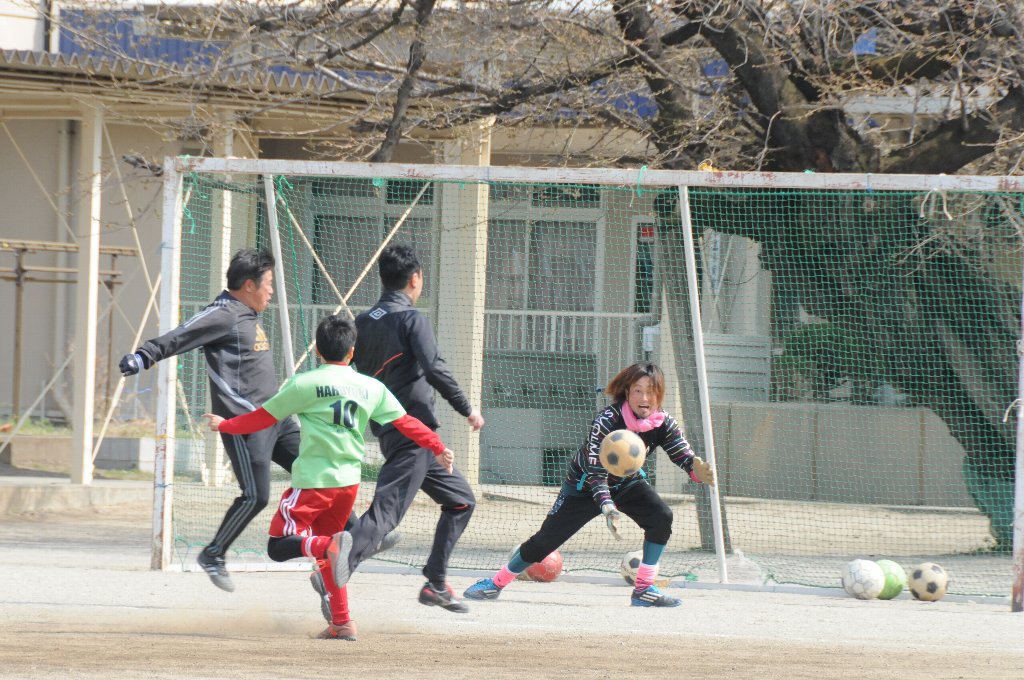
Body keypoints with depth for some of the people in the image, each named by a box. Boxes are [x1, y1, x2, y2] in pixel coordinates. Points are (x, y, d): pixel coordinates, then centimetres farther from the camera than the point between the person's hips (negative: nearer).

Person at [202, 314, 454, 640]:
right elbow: (405, 422, 9)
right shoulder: (372, 387, 7)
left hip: (314, 479, -6)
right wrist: (438, 448, 21)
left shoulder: (303, 384, -5)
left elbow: (265, 417, 3)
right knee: (323, 549, 21)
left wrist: (225, 426, 18)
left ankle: (330, 546, -30)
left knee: (280, 546, -3)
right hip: (349, 480, 6)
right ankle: (341, 622, 15)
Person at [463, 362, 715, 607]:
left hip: (628, 484, 4)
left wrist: (697, 470, -49)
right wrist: (607, 507, -53)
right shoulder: (607, 421, -33)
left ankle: (644, 590, -16)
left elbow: (684, 455, -24)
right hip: (584, 485, -4)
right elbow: (595, 471, -38)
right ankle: (495, 583, 15)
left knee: (661, 516, -23)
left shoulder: (664, 424, -19)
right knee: (545, 540, -6)